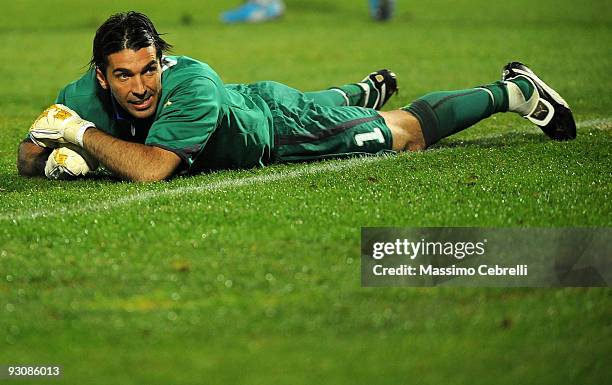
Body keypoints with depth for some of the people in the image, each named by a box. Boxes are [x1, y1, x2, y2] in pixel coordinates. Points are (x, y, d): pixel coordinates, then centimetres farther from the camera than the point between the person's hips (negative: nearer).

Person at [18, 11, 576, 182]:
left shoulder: (190, 85, -45)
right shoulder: (85, 95, -29)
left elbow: (151, 169, -55)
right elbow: (27, 159, -22)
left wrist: (81, 133, -49)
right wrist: (57, 155, -43)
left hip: (281, 124, -6)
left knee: (409, 132, 14)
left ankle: (512, 91, 37)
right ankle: (370, 90, 72)